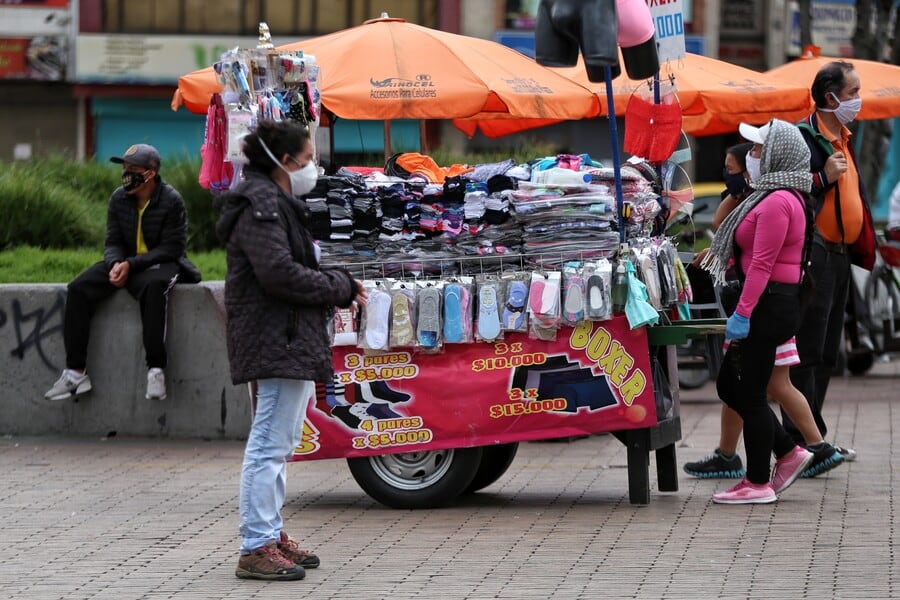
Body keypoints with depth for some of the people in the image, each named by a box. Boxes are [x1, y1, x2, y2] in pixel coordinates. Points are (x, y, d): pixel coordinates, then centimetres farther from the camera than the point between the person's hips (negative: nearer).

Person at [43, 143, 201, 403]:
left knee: (154, 286, -41)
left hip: (161, 264, -5)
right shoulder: (119, 198, 1)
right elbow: (113, 242, 5)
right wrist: (116, 264, -19)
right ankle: (75, 372, -18)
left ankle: (155, 370, -38)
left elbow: (171, 248, -16)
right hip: (125, 263, 5)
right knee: (79, 289, -17)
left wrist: (131, 265, -24)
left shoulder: (171, 201, -14)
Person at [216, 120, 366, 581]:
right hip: (277, 339, -12)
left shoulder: (276, 203, 20)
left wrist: (338, 284, 5)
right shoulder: (261, 205, -14)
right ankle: (256, 548, -10)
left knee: (277, 443, 19)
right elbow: (279, 274, -22)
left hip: (292, 340, 12)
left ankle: (271, 535, 28)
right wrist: (341, 288, -14)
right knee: (271, 443, -11)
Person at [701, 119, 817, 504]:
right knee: (730, 386, 16)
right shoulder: (788, 198, 16)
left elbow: (761, 265, -22)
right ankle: (788, 453, 19)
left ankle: (758, 483, 5)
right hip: (775, 303, 11)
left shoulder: (776, 202, -17)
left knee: (750, 393, -3)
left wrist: (743, 313, -23)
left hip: (768, 305, -11)